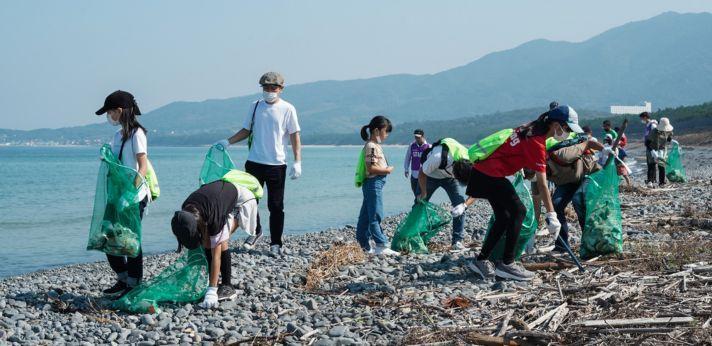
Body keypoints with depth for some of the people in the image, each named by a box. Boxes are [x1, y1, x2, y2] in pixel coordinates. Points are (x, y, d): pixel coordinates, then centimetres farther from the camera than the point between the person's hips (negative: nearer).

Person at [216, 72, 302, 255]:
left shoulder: (287, 109, -1)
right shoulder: (255, 107, 8)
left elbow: (295, 136, -2)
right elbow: (246, 130, 14)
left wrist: (297, 162, -10)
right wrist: (227, 142, 0)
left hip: (277, 164, -3)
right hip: (254, 162, 3)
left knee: (276, 206, 0)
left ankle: (275, 243, 8)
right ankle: (255, 231, 32)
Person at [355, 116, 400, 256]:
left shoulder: (375, 145, 16)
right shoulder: (371, 146, -15)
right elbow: (371, 168, -21)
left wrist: (386, 169, 9)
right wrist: (387, 170, -13)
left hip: (375, 184, 11)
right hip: (374, 183, -11)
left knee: (366, 217, 12)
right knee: (375, 216, -9)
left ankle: (364, 246, 17)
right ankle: (382, 246, -9)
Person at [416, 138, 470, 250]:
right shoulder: (438, 157, -43)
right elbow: (422, 174, -23)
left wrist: (464, 204, -37)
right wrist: (423, 193, -13)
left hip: (449, 177, 2)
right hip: (431, 175, -2)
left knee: (460, 205, -15)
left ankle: (457, 241, -10)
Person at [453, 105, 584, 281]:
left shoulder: (530, 129, 9)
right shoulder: (537, 143, -17)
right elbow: (542, 184, -19)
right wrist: (551, 215, -18)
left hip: (482, 170, 9)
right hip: (492, 175, -9)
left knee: (504, 217, 12)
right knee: (518, 211, -9)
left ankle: (481, 260, 18)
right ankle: (506, 264, -9)